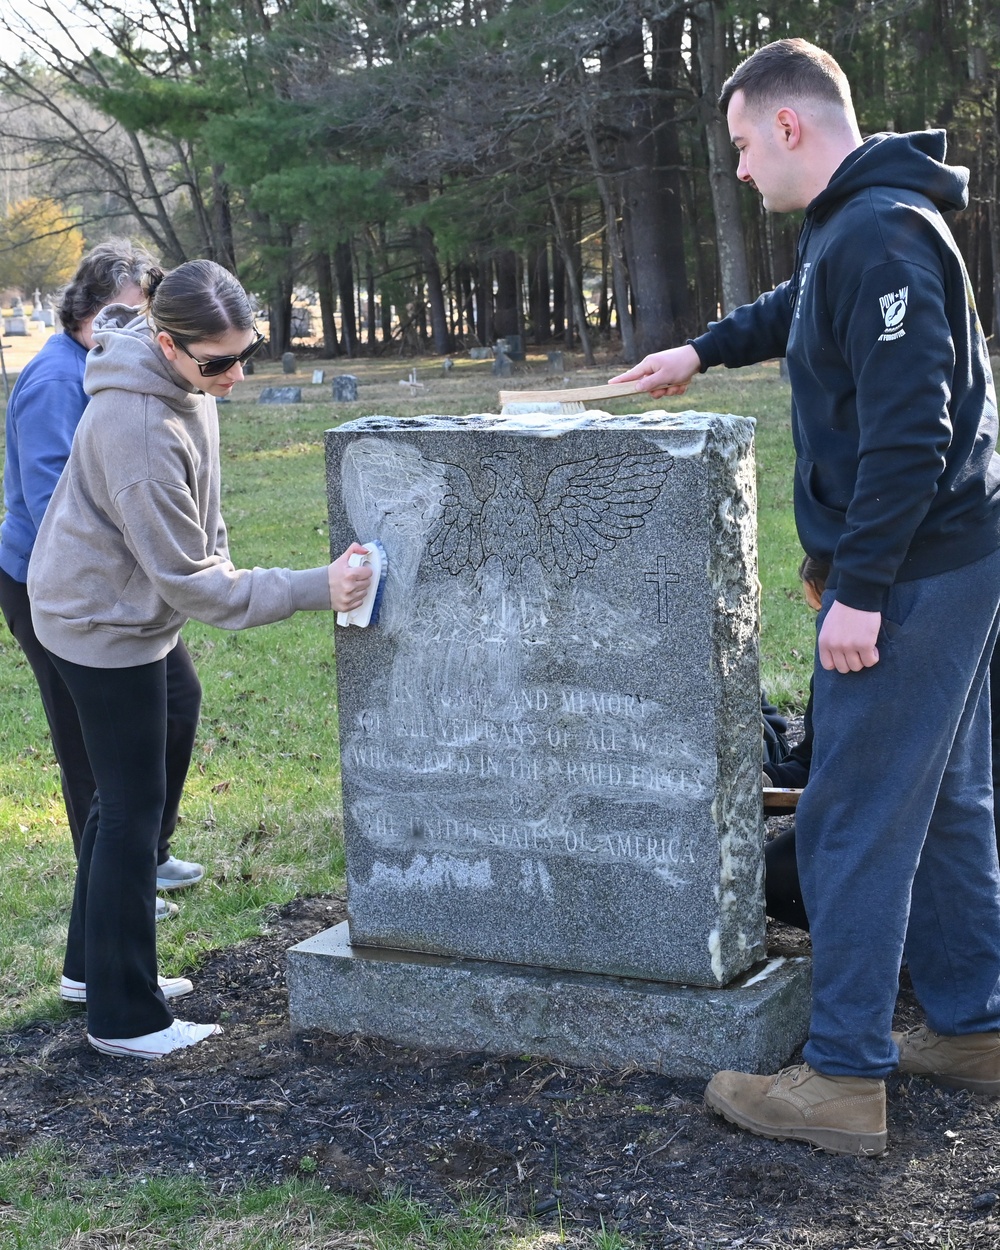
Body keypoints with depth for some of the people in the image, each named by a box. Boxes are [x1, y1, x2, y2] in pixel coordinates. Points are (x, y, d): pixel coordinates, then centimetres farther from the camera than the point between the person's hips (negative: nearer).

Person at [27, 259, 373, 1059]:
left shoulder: (183, 382, -4)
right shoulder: (141, 430, -33)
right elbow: (186, 580, -29)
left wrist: (215, 559, 17)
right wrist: (315, 589, -31)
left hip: (126, 606, 9)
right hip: (105, 625, -9)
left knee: (125, 796, 18)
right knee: (133, 808, -3)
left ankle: (95, 966, 33)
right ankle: (125, 1018, 7)